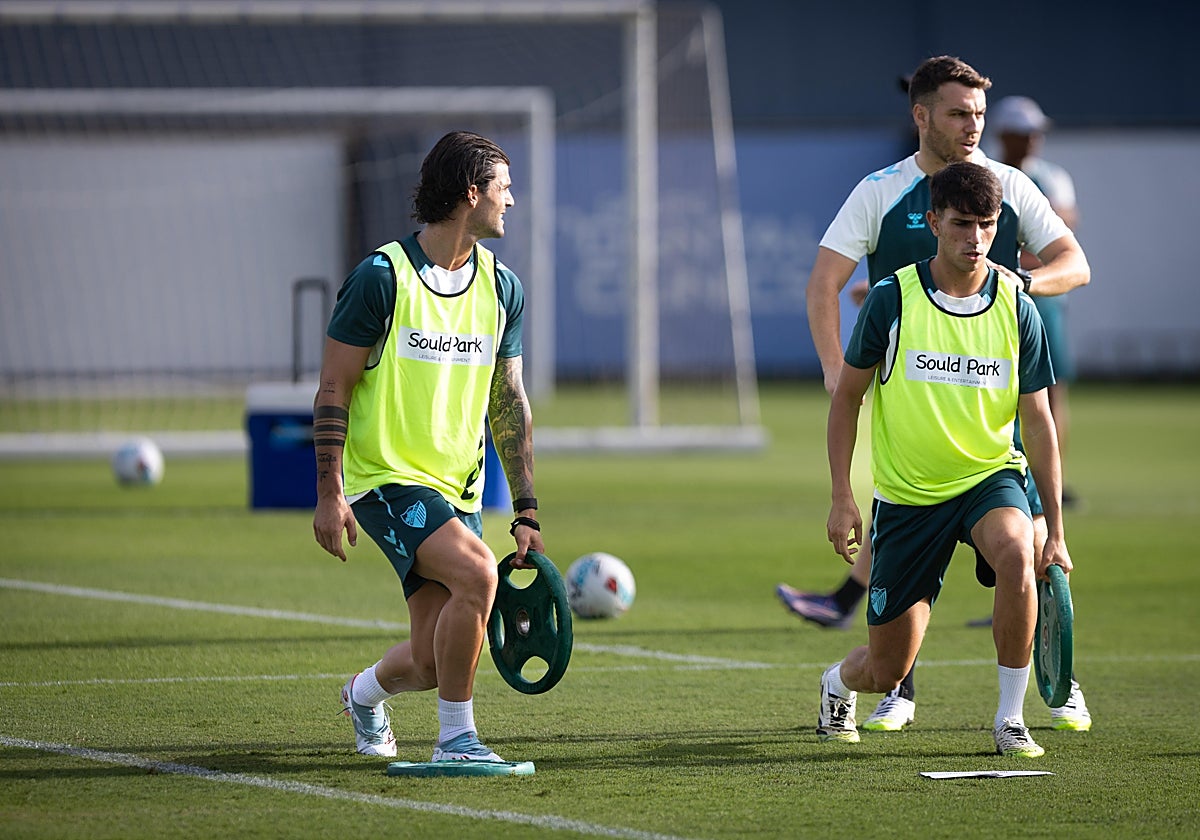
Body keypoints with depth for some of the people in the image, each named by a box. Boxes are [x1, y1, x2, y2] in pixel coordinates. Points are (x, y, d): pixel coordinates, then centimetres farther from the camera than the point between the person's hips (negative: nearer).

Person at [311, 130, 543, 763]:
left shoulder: (501, 285, 8)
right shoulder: (382, 276, -10)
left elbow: (508, 403, 13)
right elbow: (333, 390, -7)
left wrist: (526, 511, 9)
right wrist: (329, 492, -13)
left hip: (459, 489, 6)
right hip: (387, 477, -6)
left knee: (434, 661, 1)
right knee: (476, 571, -30)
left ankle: (365, 692, 37)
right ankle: (456, 738, -15)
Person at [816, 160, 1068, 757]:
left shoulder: (1016, 308, -5)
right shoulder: (891, 299, -10)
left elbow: (1038, 421, 0)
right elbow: (846, 396, 0)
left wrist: (1055, 528, -2)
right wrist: (842, 499, -7)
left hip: (990, 475, 1)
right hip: (906, 495, -1)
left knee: (1016, 556, -36)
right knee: (886, 671, 3)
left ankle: (1011, 719, -20)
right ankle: (837, 683, 43)